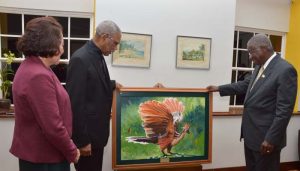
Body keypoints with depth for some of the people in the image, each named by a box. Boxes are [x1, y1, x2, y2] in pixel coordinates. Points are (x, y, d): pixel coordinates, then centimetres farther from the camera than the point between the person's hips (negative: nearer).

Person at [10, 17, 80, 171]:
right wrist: (72, 152, -11)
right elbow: (53, 127, -26)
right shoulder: (39, 76, -26)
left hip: (37, 152, 9)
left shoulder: (30, 68, 6)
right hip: (43, 158, -9)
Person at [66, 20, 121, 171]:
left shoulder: (97, 56, 8)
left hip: (96, 131, 9)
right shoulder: (80, 59, -20)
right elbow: (75, 102, -23)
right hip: (86, 134, -9)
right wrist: (82, 140, -20)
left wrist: (112, 84, 7)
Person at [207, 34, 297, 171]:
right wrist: (219, 88, 17)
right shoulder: (260, 66, 7)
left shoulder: (285, 70, -19)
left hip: (266, 137, -8)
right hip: (251, 133, 8)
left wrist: (271, 139, -20)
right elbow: (245, 85, 21)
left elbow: (284, 110, -21)